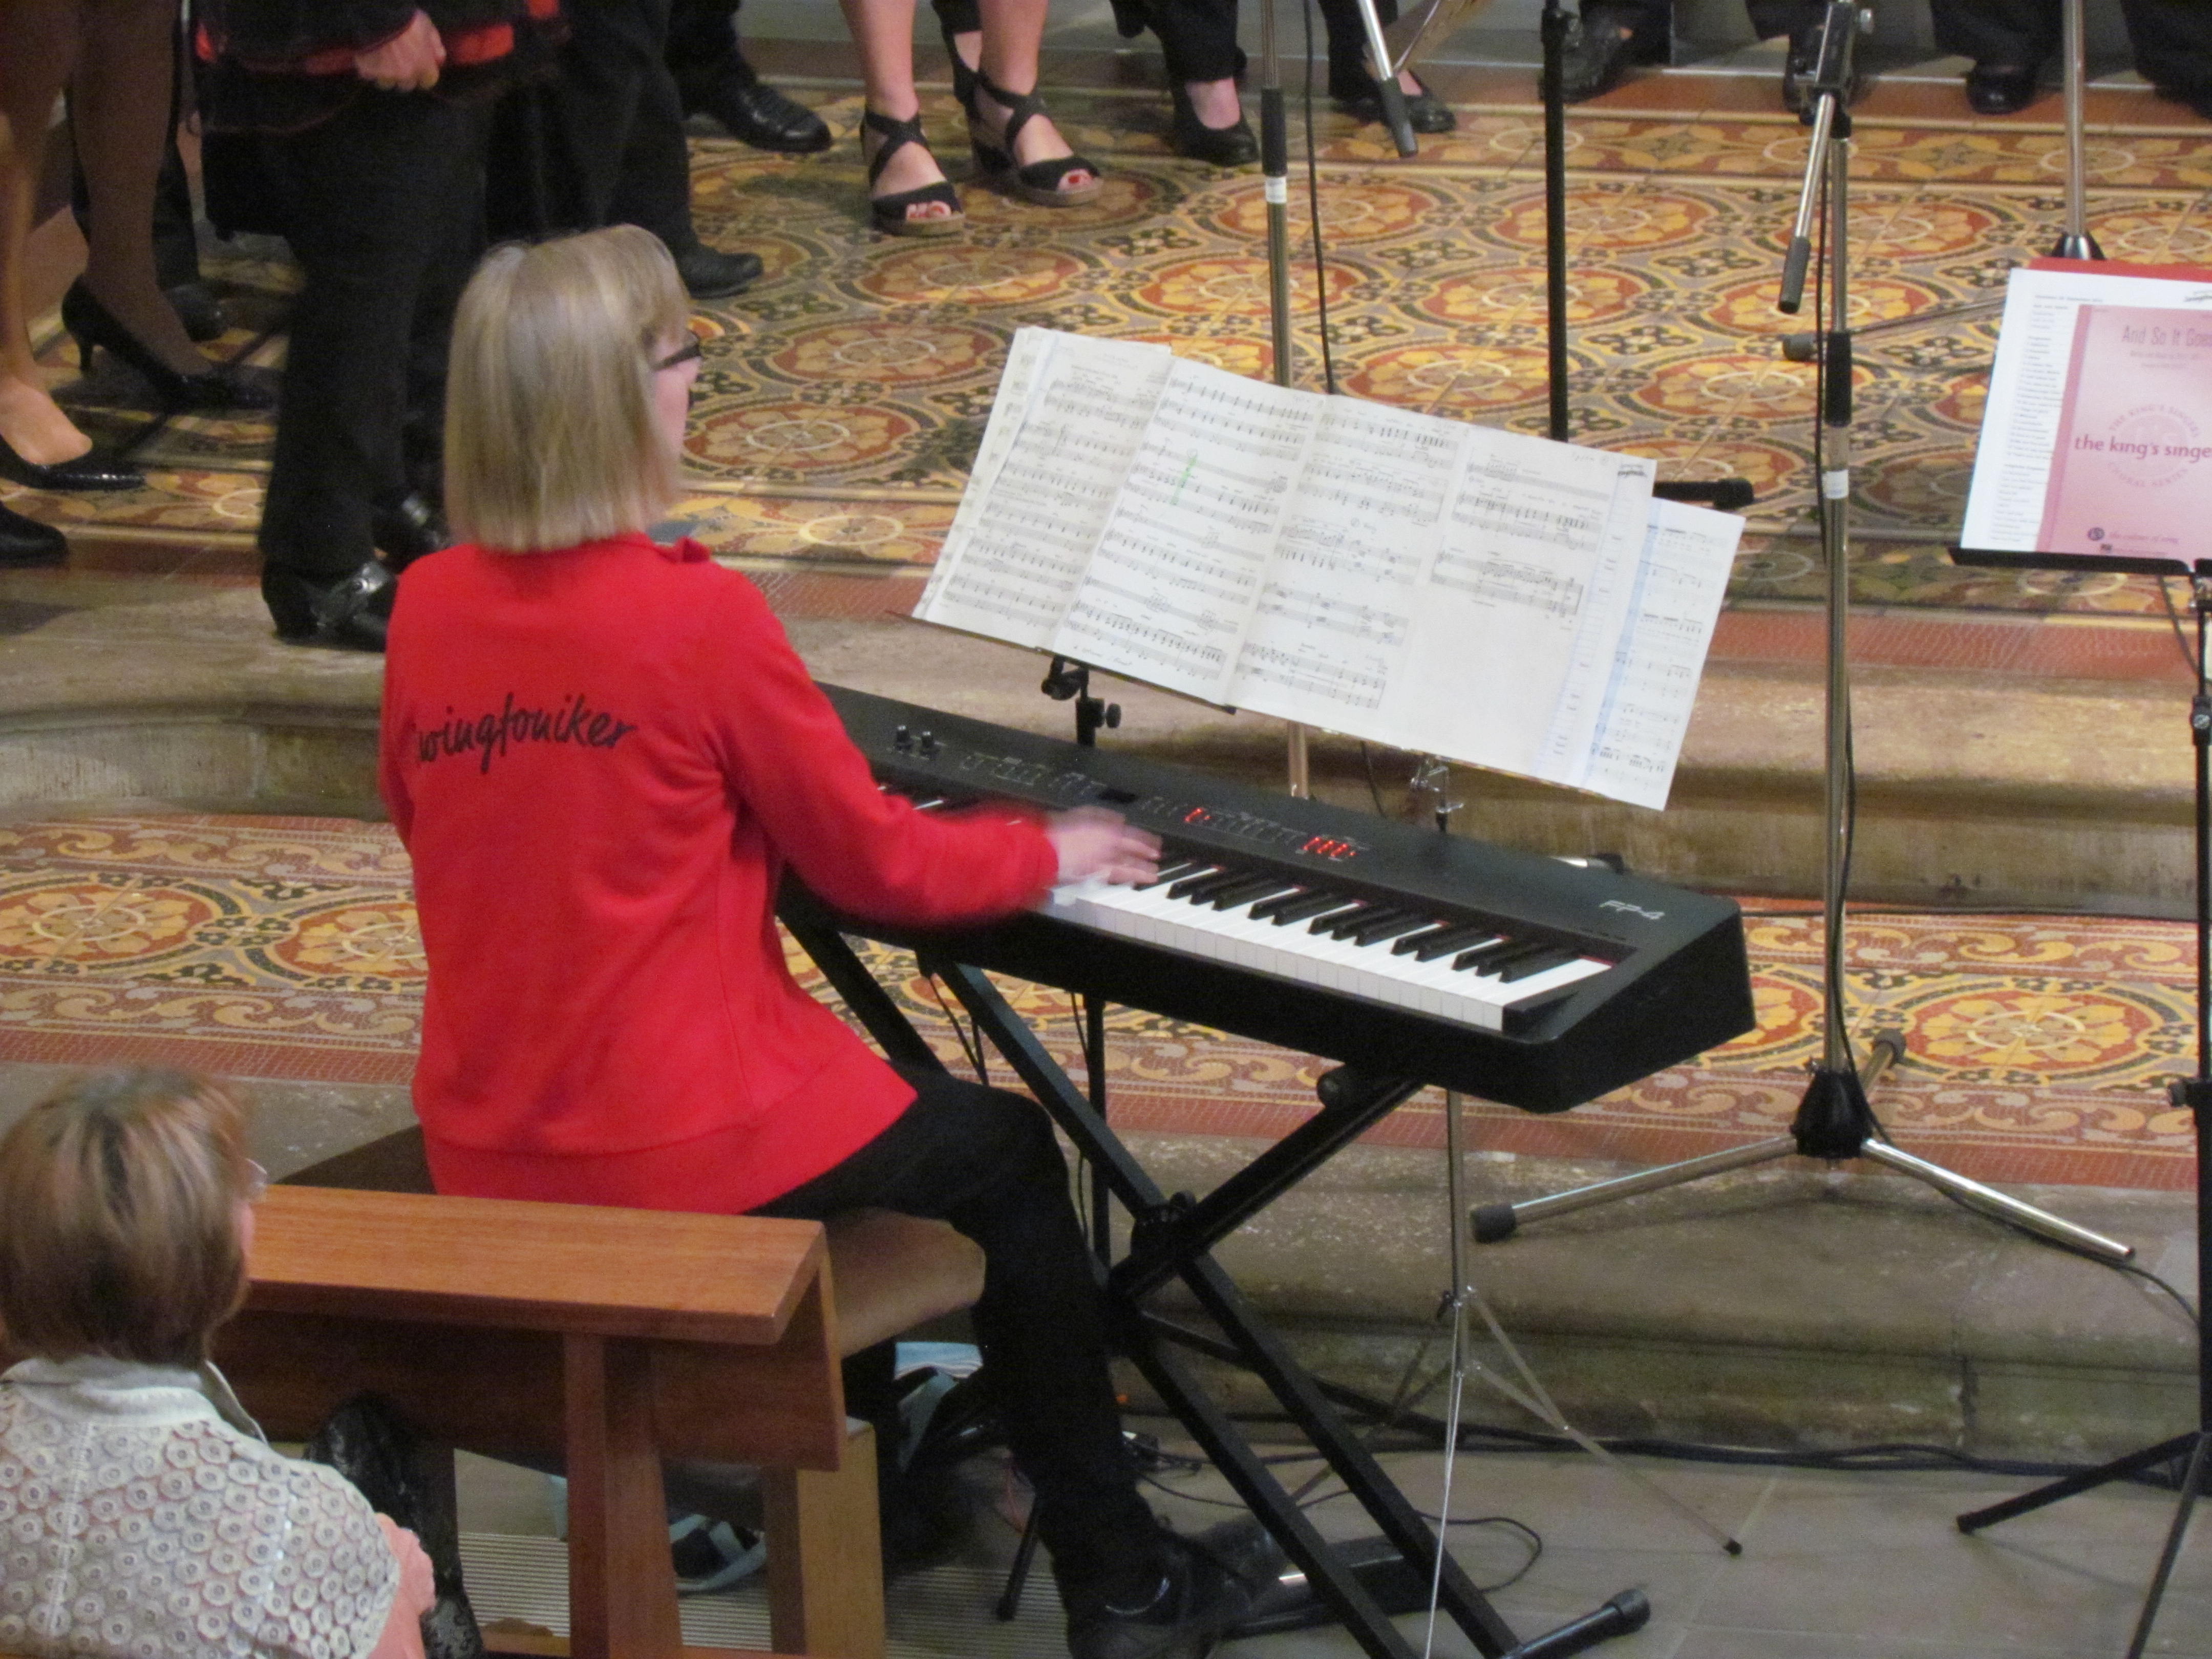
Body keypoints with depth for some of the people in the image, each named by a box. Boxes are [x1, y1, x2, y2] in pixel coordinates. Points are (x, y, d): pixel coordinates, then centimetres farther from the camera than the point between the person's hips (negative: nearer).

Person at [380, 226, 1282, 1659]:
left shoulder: (430, 609, -2)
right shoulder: (702, 616, -19)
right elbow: (876, 861, -9)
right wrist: (1043, 854, 11)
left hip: (481, 1151, 7)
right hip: (682, 1152, -6)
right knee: (1008, 1155, 19)